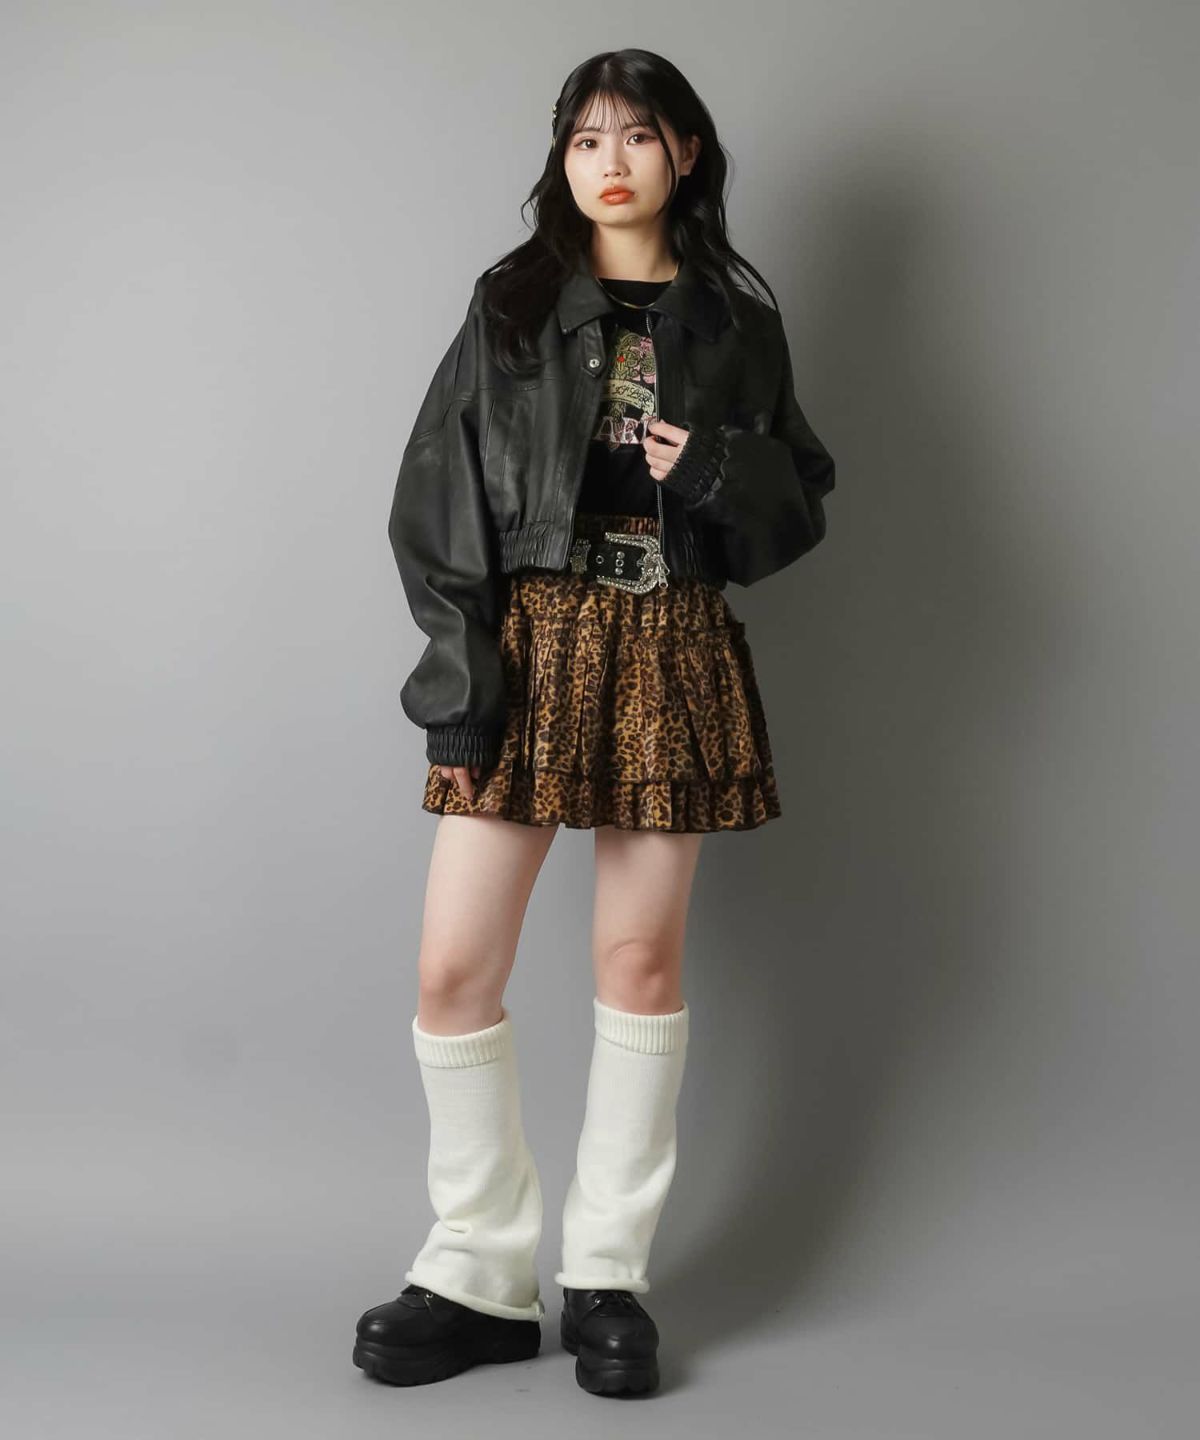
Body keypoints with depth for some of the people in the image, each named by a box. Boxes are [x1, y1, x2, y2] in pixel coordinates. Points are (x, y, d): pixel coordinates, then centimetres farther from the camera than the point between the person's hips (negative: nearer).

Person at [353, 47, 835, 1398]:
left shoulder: (735, 324, 9)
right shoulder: (512, 304, 6)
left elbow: (801, 498, 12)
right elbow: (435, 502, 0)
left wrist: (723, 470, -11)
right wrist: (461, 681, -10)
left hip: (672, 654, 1)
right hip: (531, 640, 0)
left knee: (642, 958, 5)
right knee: (453, 969, -4)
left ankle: (608, 1273, 18)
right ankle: (481, 1276, 11)